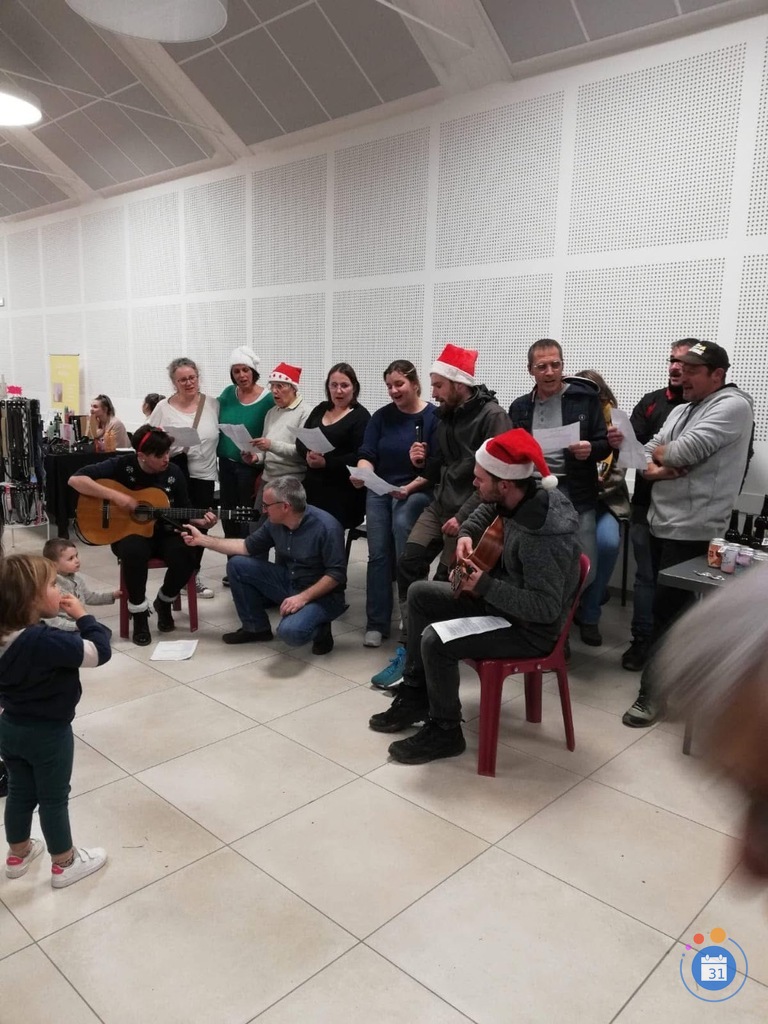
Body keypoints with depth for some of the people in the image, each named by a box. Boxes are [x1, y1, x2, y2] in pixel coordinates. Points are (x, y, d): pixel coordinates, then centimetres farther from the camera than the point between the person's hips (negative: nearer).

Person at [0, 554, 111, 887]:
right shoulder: (46, 641, -33)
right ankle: (64, 864, 29)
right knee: (54, 799, 11)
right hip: (49, 734, -7)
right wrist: (82, 616, -22)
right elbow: (100, 651, -32)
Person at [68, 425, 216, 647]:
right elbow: (75, 479, -18)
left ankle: (164, 602, 6)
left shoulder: (174, 473, -3)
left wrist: (200, 520, -15)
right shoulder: (121, 466, -12)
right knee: (134, 551, -39)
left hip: (163, 533, 3)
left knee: (187, 557, -28)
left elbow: (183, 511, 6)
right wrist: (115, 496, -26)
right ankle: (139, 613, -14)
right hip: (128, 532, -3)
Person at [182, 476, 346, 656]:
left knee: (290, 631, -35)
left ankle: (319, 629, 1)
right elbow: (248, 546, 9)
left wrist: (303, 597, -30)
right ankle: (256, 628, 11)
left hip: (322, 595, -7)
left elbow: (336, 574, -23)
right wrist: (202, 540, 7)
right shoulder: (275, 522, -4)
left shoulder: (326, 527, -25)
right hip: (288, 583, 7)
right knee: (238, 565, -2)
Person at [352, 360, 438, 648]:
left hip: (416, 491, -4)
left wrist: (409, 488, -21)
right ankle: (376, 623, 1)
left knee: (402, 522, -32)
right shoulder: (381, 416, 10)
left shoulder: (433, 417, -4)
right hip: (379, 491, 4)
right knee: (378, 554, -7)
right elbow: (367, 454, 2)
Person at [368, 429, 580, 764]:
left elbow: (545, 607, -33)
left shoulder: (545, 534, -34)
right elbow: (486, 510, 18)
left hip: (531, 628, -10)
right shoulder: (521, 494, -6)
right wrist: (468, 533, -1)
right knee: (419, 594, 12)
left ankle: (445, 731, 0)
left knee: (435, 640, -26)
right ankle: (416, 695, 21)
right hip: (500, 597, 10)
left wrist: (484, 585, -29)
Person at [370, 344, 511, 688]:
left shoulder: (492, 416, -10)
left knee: (444, 583, -7)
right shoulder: (446, 415, 15)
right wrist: (423, 463, -1)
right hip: (440, 504, 7)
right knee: (408, 564, -7)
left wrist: (464, 517, -20)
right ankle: (409, 648, 0)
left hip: (468, 511, -7)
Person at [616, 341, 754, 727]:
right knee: (673, 607, 17)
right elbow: (645, 459, 11)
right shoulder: (681, 409, 17)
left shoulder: (732, 405, -9)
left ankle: (653, 691, 8)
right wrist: (659, 469, -11)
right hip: (661, 523, 8)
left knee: (666, 610, -3)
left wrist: (659, 452, -1)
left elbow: (685, 451, -21)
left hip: (693, 532, -8)